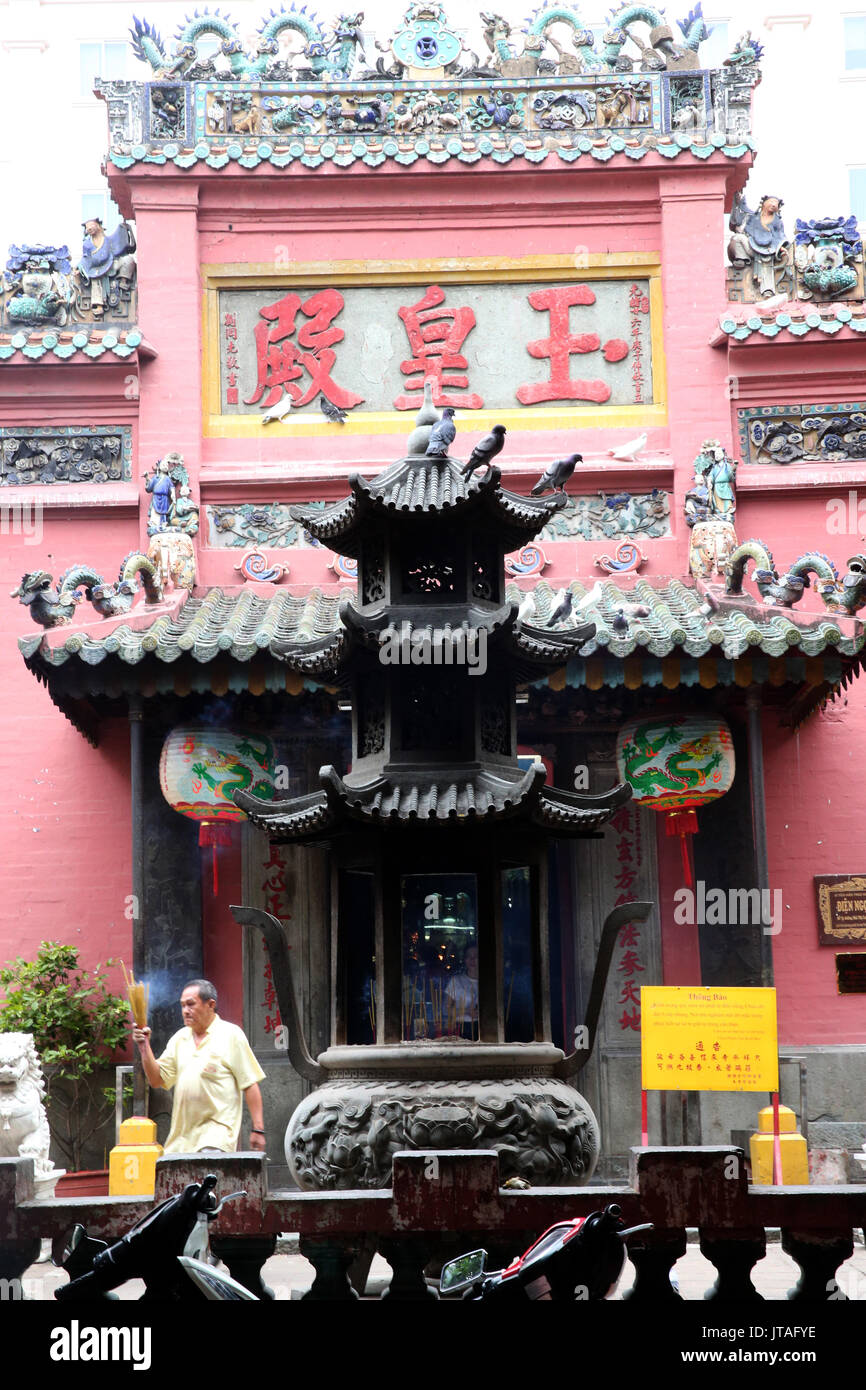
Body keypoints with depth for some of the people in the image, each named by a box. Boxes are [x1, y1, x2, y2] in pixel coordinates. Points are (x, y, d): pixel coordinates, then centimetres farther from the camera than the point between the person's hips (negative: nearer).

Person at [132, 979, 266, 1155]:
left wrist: (257, 1129, -9)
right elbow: (157, 1079, 12)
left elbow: (250, 1084, -4)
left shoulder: (230, 1035, -1)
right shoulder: (180, 1038, 14)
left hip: (217, 1129, -6)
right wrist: (144, 1046, -2)